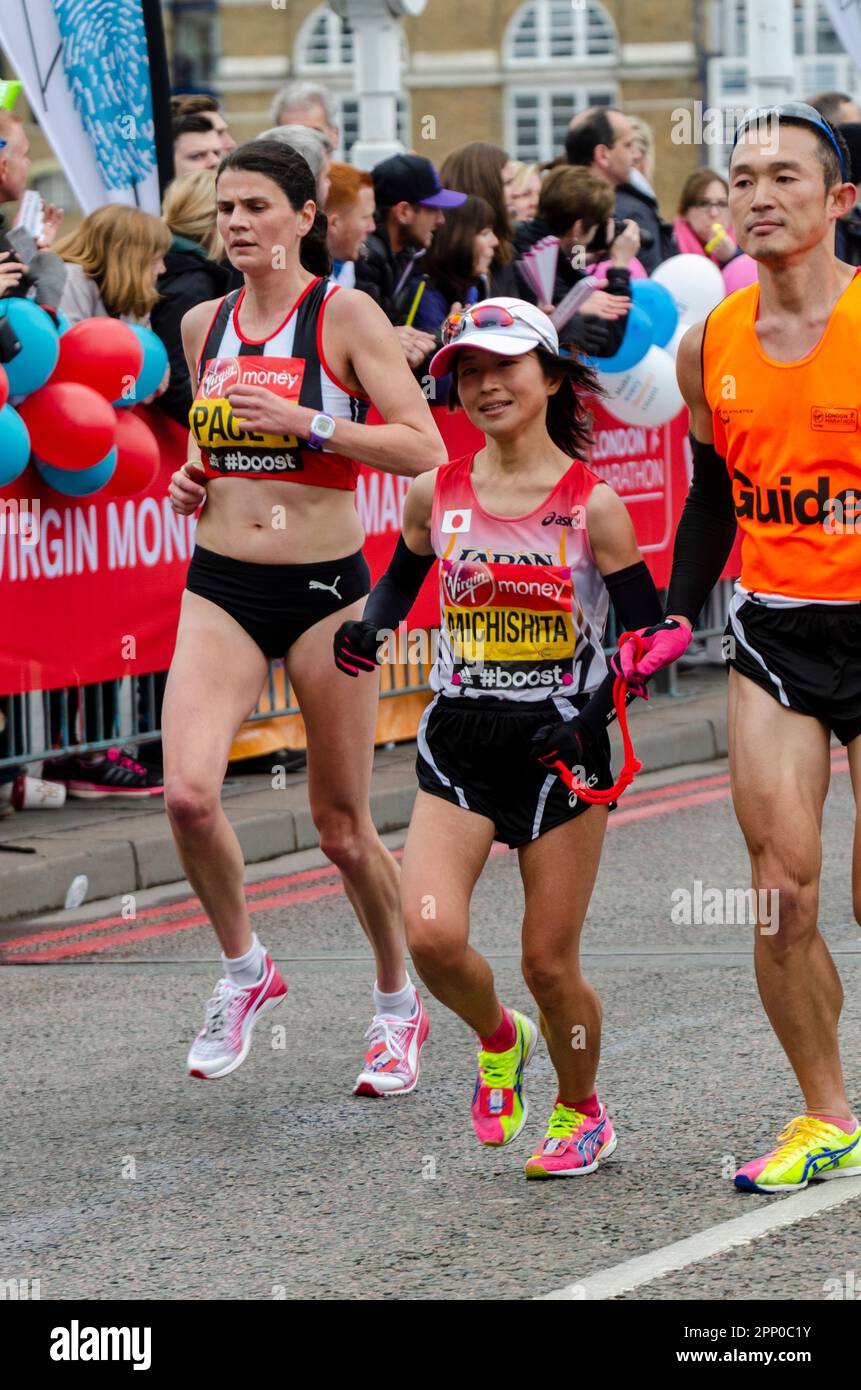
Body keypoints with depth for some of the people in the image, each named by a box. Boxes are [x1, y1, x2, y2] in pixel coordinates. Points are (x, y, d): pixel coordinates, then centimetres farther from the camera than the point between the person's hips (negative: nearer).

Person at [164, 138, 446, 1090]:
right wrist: (193, 477, 5)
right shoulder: (203, 326, 9)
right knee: (187, 794, -17)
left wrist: (306, 423, -21)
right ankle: (243, 967, 7)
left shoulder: (346, 316, -7)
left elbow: (424, 447, -13)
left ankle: (398, 1006, 27)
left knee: (341, 826, 5)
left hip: (325, 587, -4)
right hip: (220, 588, 4)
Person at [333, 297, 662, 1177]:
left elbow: (646, 626, -2)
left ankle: (580, 1112, 30)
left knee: (549, 961, 2)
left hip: (561, 743, -2)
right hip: (458, 742, 2)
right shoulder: (436, 494, 1)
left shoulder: (592, 504, -7)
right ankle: (496, 1039, 17)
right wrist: (368, 629, -2)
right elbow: (401, 577, 18)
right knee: (430, 932, -17)